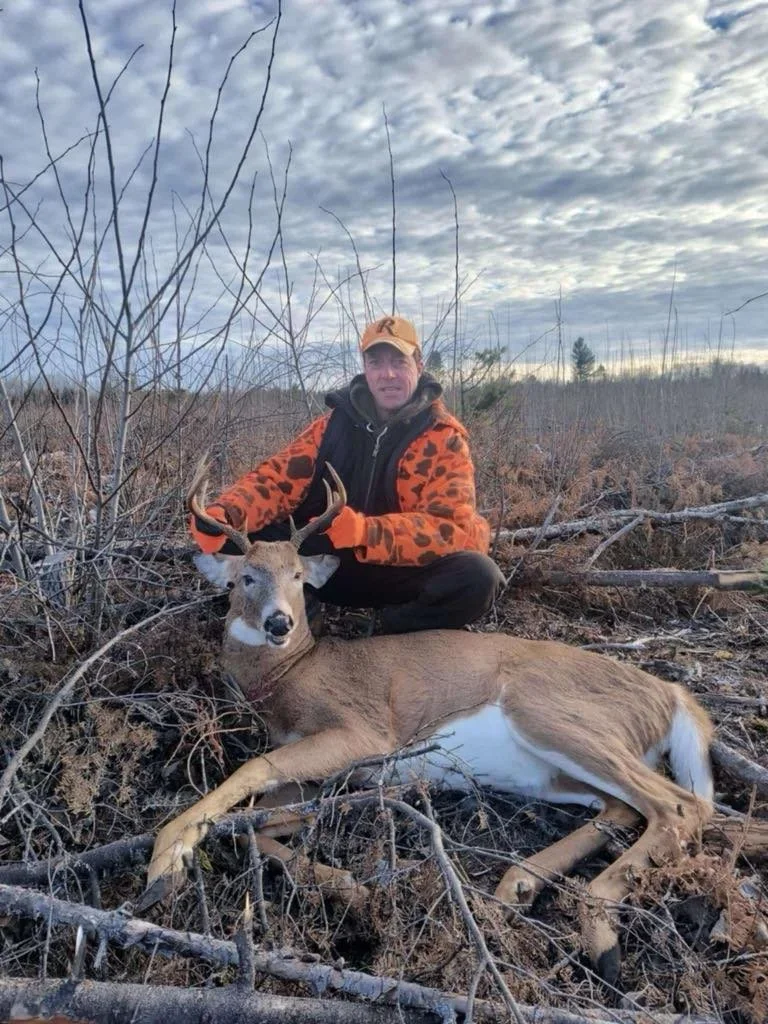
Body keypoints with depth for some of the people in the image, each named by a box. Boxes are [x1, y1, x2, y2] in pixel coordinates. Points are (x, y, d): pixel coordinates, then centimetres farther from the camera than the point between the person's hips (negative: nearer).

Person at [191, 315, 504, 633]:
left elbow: (450, 526, -23)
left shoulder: (444, 437, -10)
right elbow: (279, 477, -5)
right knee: (233, 534, -16)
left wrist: (364, 532, -40)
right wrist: (223, 515, -27)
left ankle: (388, 634, -7)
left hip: (398, 571, -1)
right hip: (323, 561, 2)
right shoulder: (336, 422, 0)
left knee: (477, 576, -31)